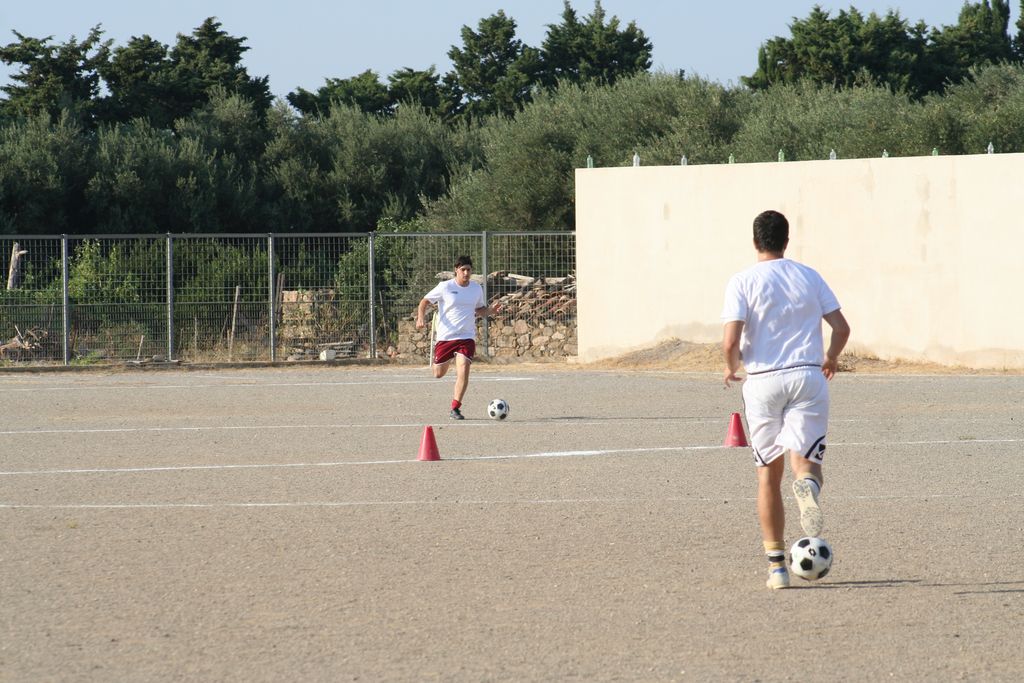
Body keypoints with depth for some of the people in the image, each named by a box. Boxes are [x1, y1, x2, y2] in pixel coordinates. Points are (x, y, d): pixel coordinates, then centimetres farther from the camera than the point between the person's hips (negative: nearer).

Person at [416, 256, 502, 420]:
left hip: (467, 337, 1)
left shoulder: (477, 288, 5)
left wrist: (491, 310, -1)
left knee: (463, 370, -19)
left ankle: (455, 409, -12)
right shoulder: (445, 287, -6)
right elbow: (424, 301, 1)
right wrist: (421, 317, -17)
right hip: (445, 337, -1)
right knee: (439, 374, 11)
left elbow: (479, 310, 20)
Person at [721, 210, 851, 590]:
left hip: (763, 381, -1)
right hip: (808, 377, 1)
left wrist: (731, 368, 10)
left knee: (768, 475, 10)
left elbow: (731, 342, -11)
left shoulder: (742, 282, -1)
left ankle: (776, 565, 9)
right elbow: (841, 328, 6)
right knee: (804, 462, -2)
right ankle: (808, 484, -41)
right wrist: (830, 359, 26)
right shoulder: (809, 277, 7)